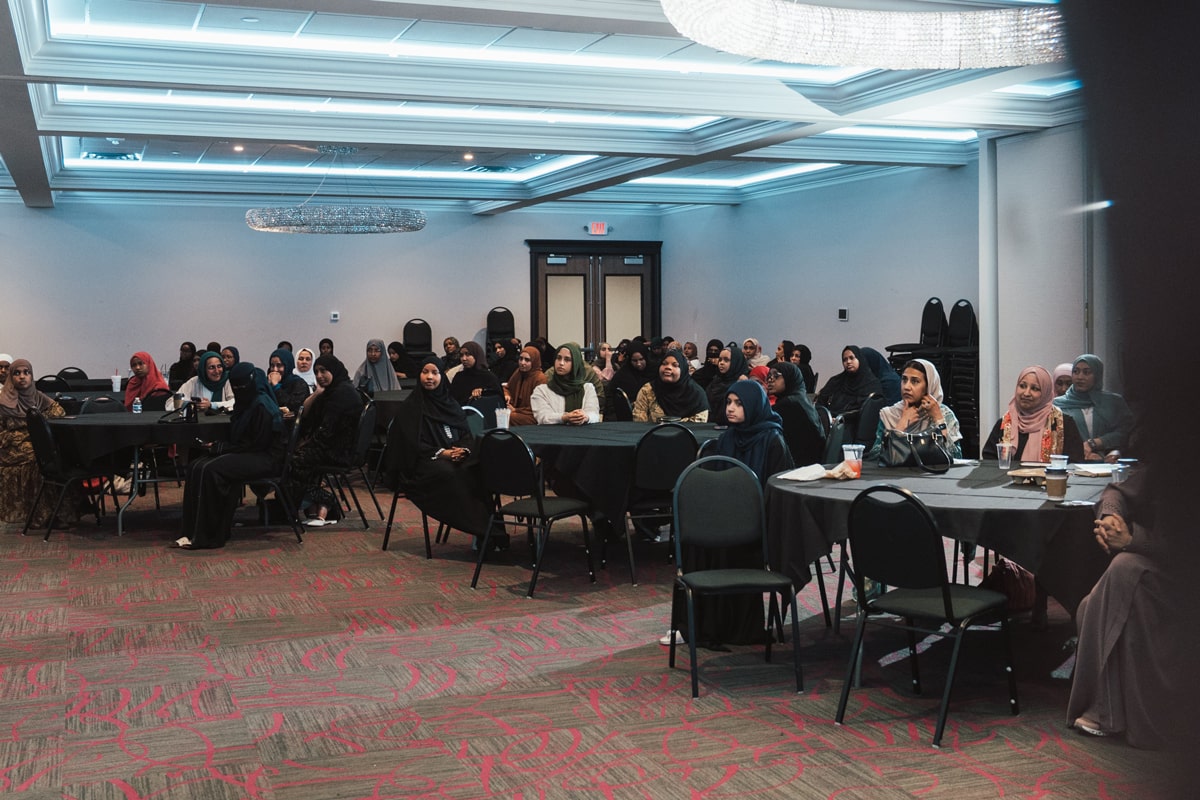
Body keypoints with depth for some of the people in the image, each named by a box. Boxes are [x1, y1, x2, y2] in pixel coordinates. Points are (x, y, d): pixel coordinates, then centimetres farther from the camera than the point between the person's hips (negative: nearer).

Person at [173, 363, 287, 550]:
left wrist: (221, 447, -13)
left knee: (211, 470, -26)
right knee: (196, 467, -9)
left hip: (265, 459, -10)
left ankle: (211, 536, -19)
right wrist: (218, 446, -2)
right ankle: (191, 533, -12)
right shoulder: (245, 402, 13)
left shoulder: (262, 406, -16)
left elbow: (257, 444, -17)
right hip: (245, 455, 10)